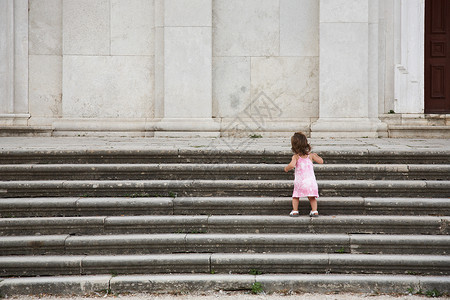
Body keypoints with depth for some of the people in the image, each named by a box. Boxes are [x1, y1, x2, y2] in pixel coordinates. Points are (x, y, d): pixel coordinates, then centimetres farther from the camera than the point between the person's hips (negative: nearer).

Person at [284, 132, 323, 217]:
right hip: (311, 181, 2)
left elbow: (292, 165, -24)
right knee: (312, 197, 16)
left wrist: (286, 168, -3)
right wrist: (316, 155, 36)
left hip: (299, 182, -2)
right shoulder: (310, 155, 6)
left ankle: (295, 210, 3)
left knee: (295, 197, 16)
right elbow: (321, 161, 17)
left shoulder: (296, 157, -5)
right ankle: (314, 211, 1)